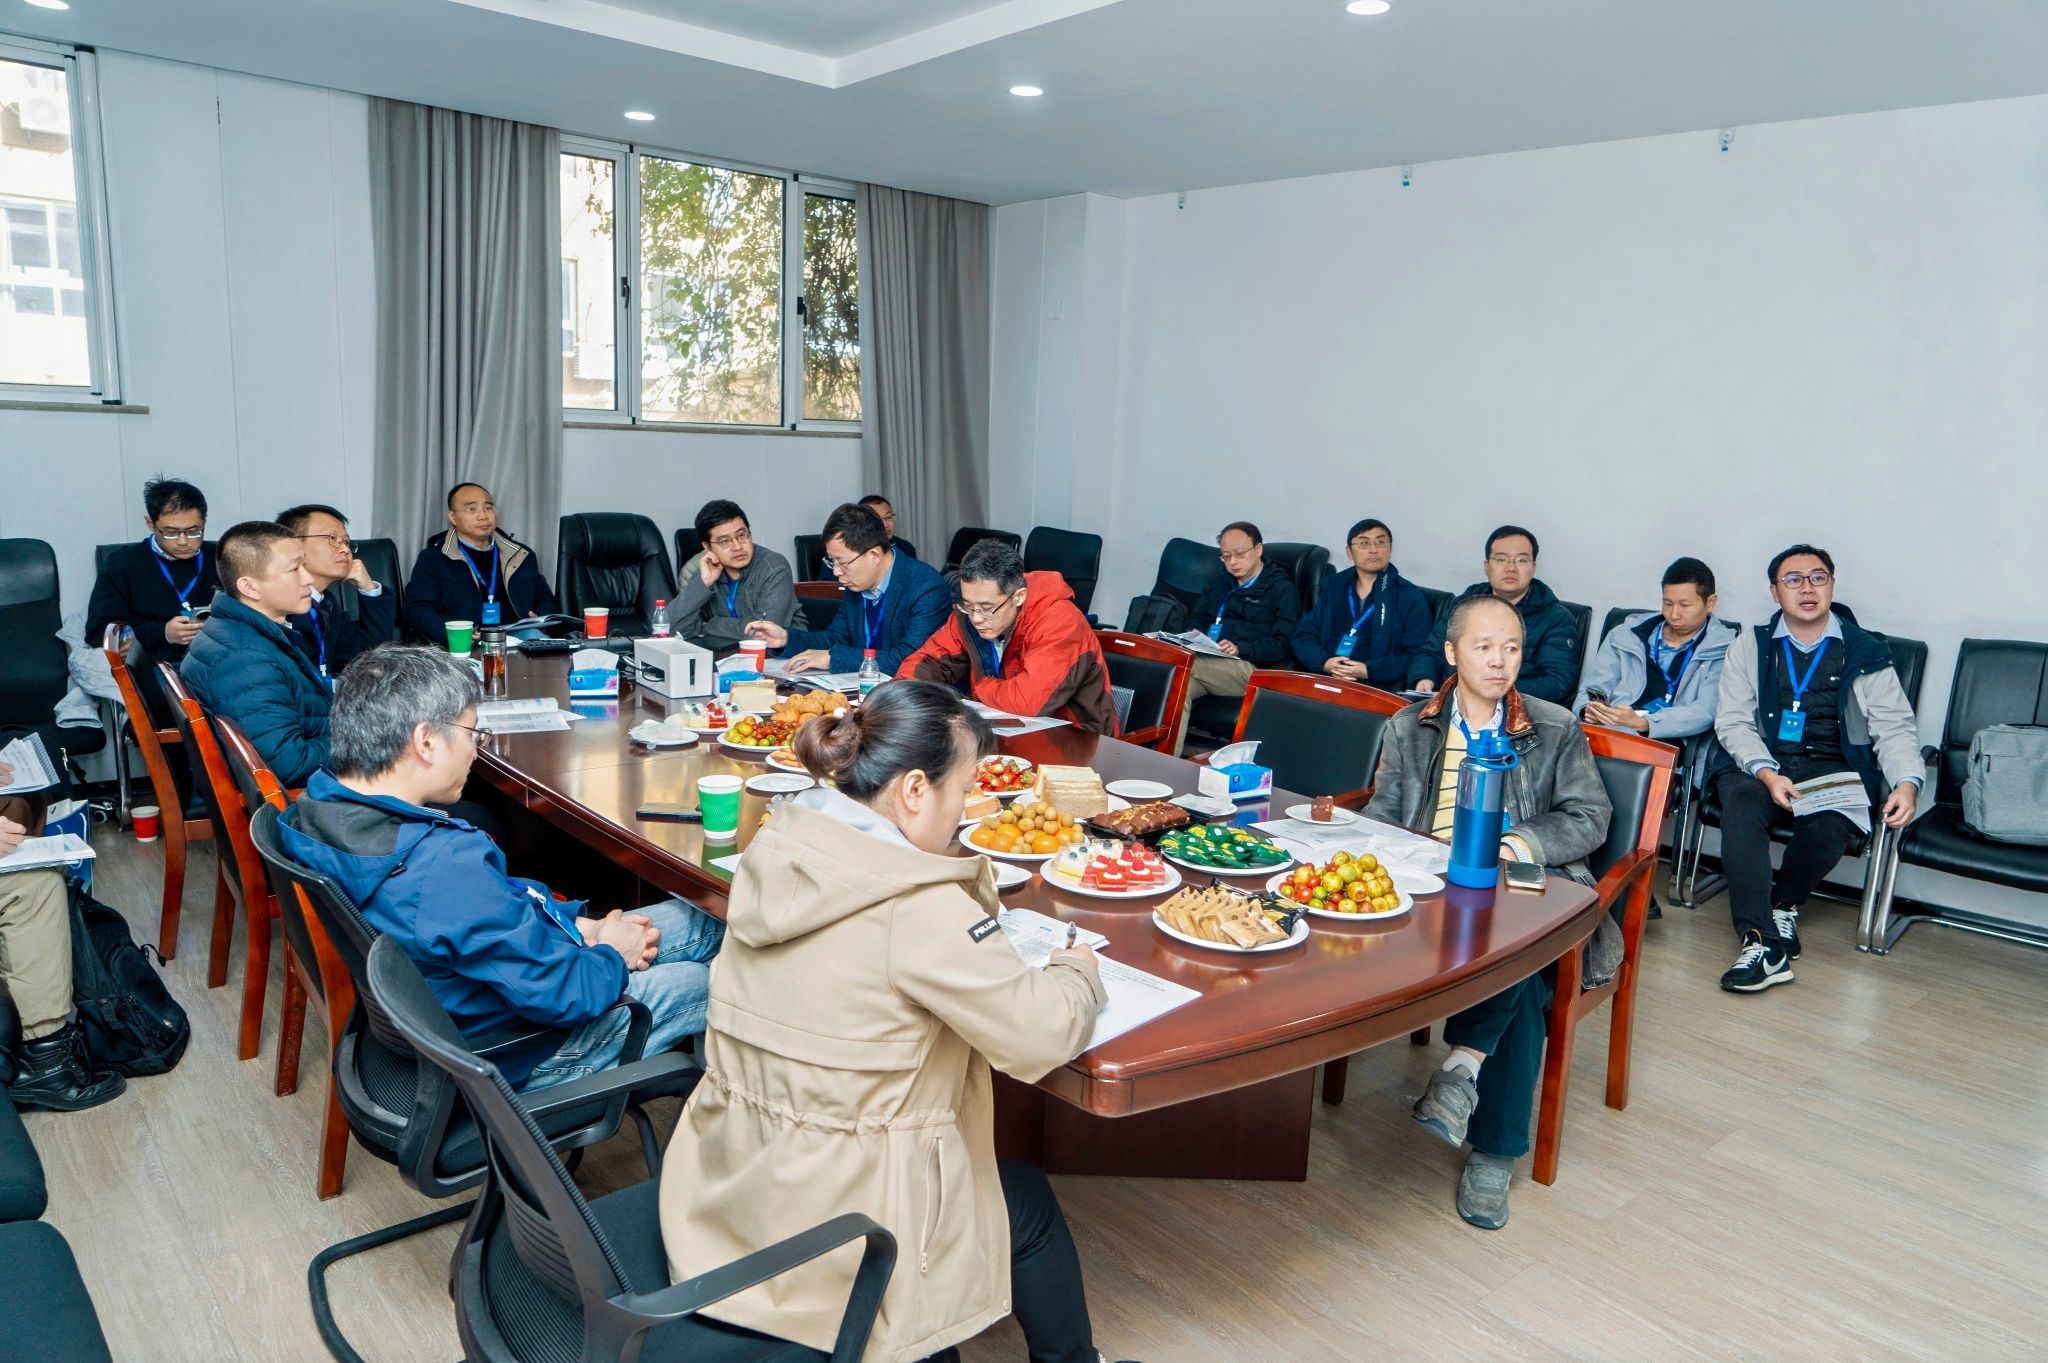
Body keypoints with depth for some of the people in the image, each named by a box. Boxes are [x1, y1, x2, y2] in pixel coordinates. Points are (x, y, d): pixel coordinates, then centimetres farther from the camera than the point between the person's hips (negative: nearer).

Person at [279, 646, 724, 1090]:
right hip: (523, 1054, -9)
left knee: (690, 921, 16)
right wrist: (611, 957, -8)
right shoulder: (446, 867, -39)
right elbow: (557, 995, -29)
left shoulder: (319, 810, -8)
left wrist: (578, 923, 2)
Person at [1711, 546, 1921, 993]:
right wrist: (1767, 774, -16)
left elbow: (1895, 728, 4)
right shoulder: (1750, 649, 11)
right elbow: (1733, 722, 2)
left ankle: (1783, 903, -3)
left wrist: (1906, 783, -16)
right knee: (1740, 800, -34)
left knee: (1831, 822, -34)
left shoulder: (1866, 653, 10)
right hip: (1762, 766, 0)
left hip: (1835, 771, 0)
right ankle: (1762, 942, -37)